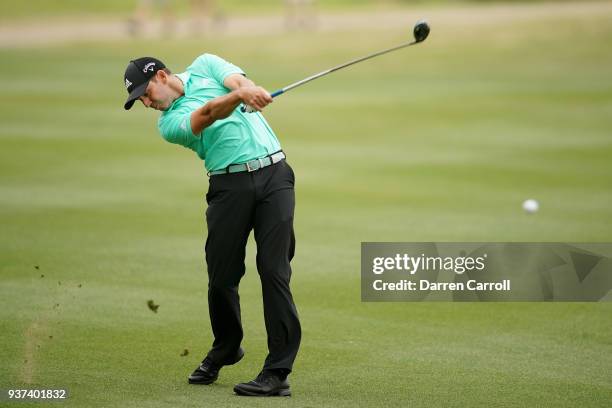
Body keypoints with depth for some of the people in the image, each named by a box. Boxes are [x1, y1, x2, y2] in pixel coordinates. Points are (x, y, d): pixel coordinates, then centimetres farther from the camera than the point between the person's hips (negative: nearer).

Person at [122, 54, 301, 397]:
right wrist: (237, 97, -34)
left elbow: (238, 80, -5)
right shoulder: (169, 123, 7)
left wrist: (251, 90, -30)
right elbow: (207, 114, -14)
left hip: (273, 173, -1)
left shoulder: (204, 66, 15)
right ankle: (225, 350, 29)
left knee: (274, 271, -10)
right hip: (230, 185, 1)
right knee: (222, 276, 0)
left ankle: (278, 372, -12)